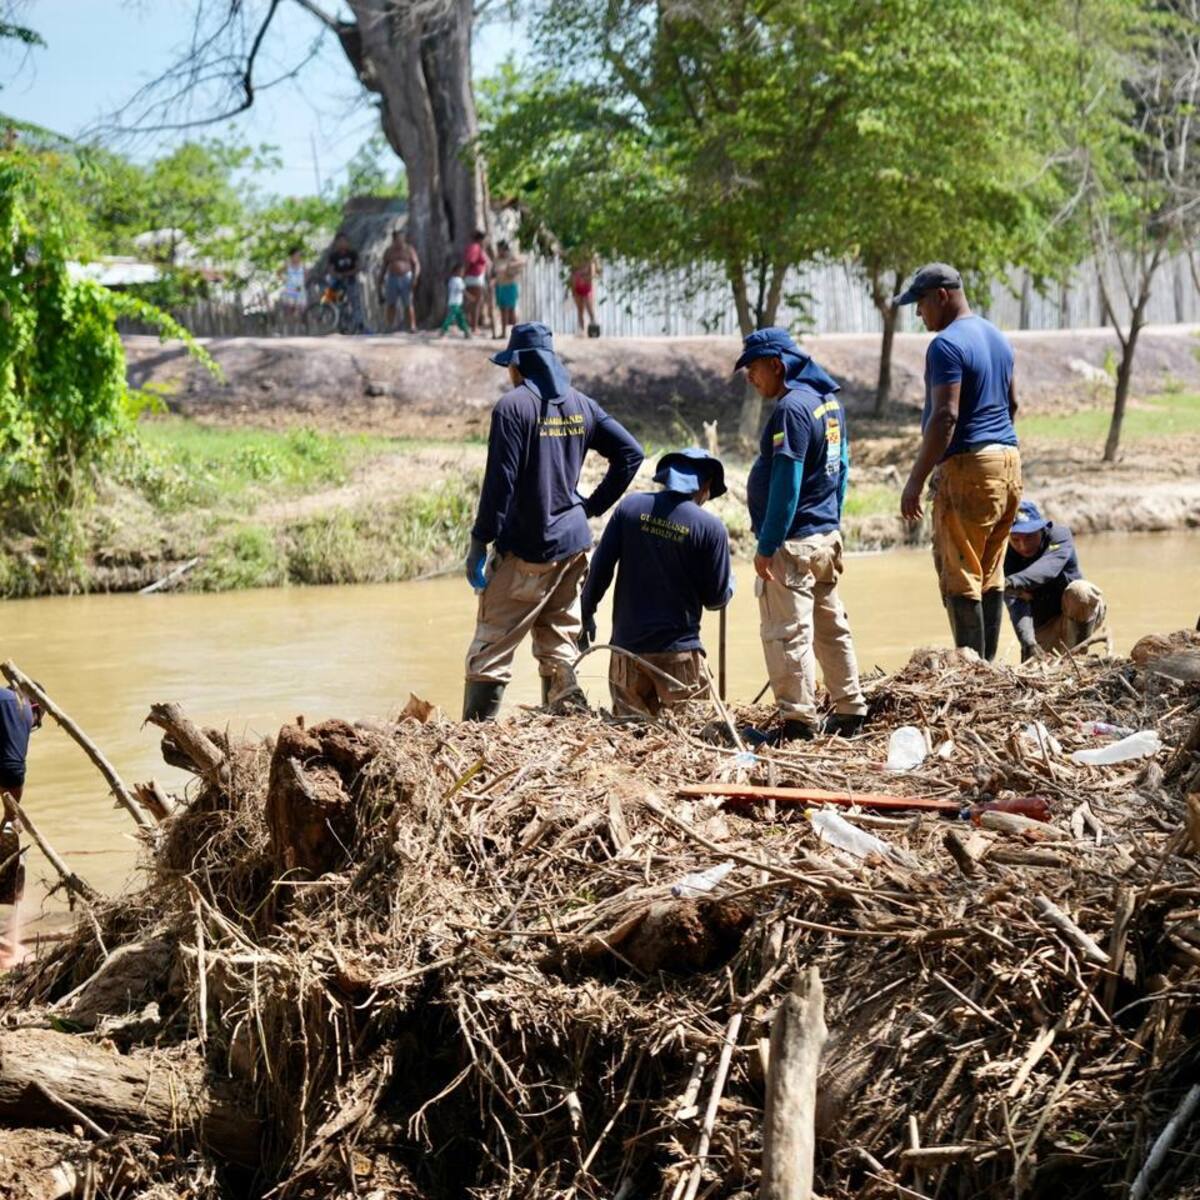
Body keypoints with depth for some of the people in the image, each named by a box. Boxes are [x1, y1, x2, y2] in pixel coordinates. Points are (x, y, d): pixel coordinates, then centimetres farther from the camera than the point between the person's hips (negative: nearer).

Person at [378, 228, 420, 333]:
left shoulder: (409, 249, 2)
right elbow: (384, 267, 15)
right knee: (391, 304, -1)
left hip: (406, 278, -3)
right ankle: (390, 327, 3)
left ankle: (412, 327, -10)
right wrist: (380, 282, 8)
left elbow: (416, 264, -3)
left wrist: (415, 278, -18)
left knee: (408, 304, -9)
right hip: (392, 279, 3)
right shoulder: (389, 251, 11)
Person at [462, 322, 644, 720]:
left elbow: (500, 480, -15)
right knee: (560, 652, 13)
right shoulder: (581, 406, 9)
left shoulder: (513, 406, -10)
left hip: (524, 551, -6)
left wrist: (479, 543, -11)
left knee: (489, 653, -3)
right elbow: (630, 454, 9)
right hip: (573, 546, 6)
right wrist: (593, 506, 12)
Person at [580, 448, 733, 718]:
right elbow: (716, 598, -1)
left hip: (627, 644, 3)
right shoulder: (711, 527, -8)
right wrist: (729, 582, 21)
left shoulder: (631, 506, -2)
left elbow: (600, 567, -1)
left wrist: (587, 612, 12)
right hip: (678, 650, -3)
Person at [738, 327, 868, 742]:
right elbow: (841, 468, 19)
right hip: (828, 535, 10)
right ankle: (850, 711, 22)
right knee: (831, 626, 16)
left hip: (794, 541, -10)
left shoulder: (792, 407, -17)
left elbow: (786, 484, -21)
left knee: (786, 631, -5)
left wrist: (766, 547, -18)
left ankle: (798, 720, -3)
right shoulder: (829, 400, 12)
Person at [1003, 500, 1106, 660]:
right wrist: (1028, 643, -47)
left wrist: (1014, 581, -59)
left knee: (1079, 590, -32)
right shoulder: (1008, 558, -14)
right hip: (1043, 628, 1)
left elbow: (1049, 568, -39)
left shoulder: (1059, 535, -16)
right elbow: (1016, 605, -28)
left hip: (1079, 614, -1)